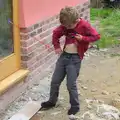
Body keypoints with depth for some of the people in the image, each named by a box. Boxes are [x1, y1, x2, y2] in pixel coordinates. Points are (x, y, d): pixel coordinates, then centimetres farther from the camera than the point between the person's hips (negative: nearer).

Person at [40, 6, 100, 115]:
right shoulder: (65, 25, 0)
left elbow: (97, 36, -11)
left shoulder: (84, 25, -15)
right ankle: (52, 101, 32)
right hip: (64, 55, 6)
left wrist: (83, 38, -21)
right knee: (55, 81, 11)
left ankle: (75, 106, 17)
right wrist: (57, 46, 5)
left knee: (71, 84, -3)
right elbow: (56, 33, 14)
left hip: (75, 58, -6)